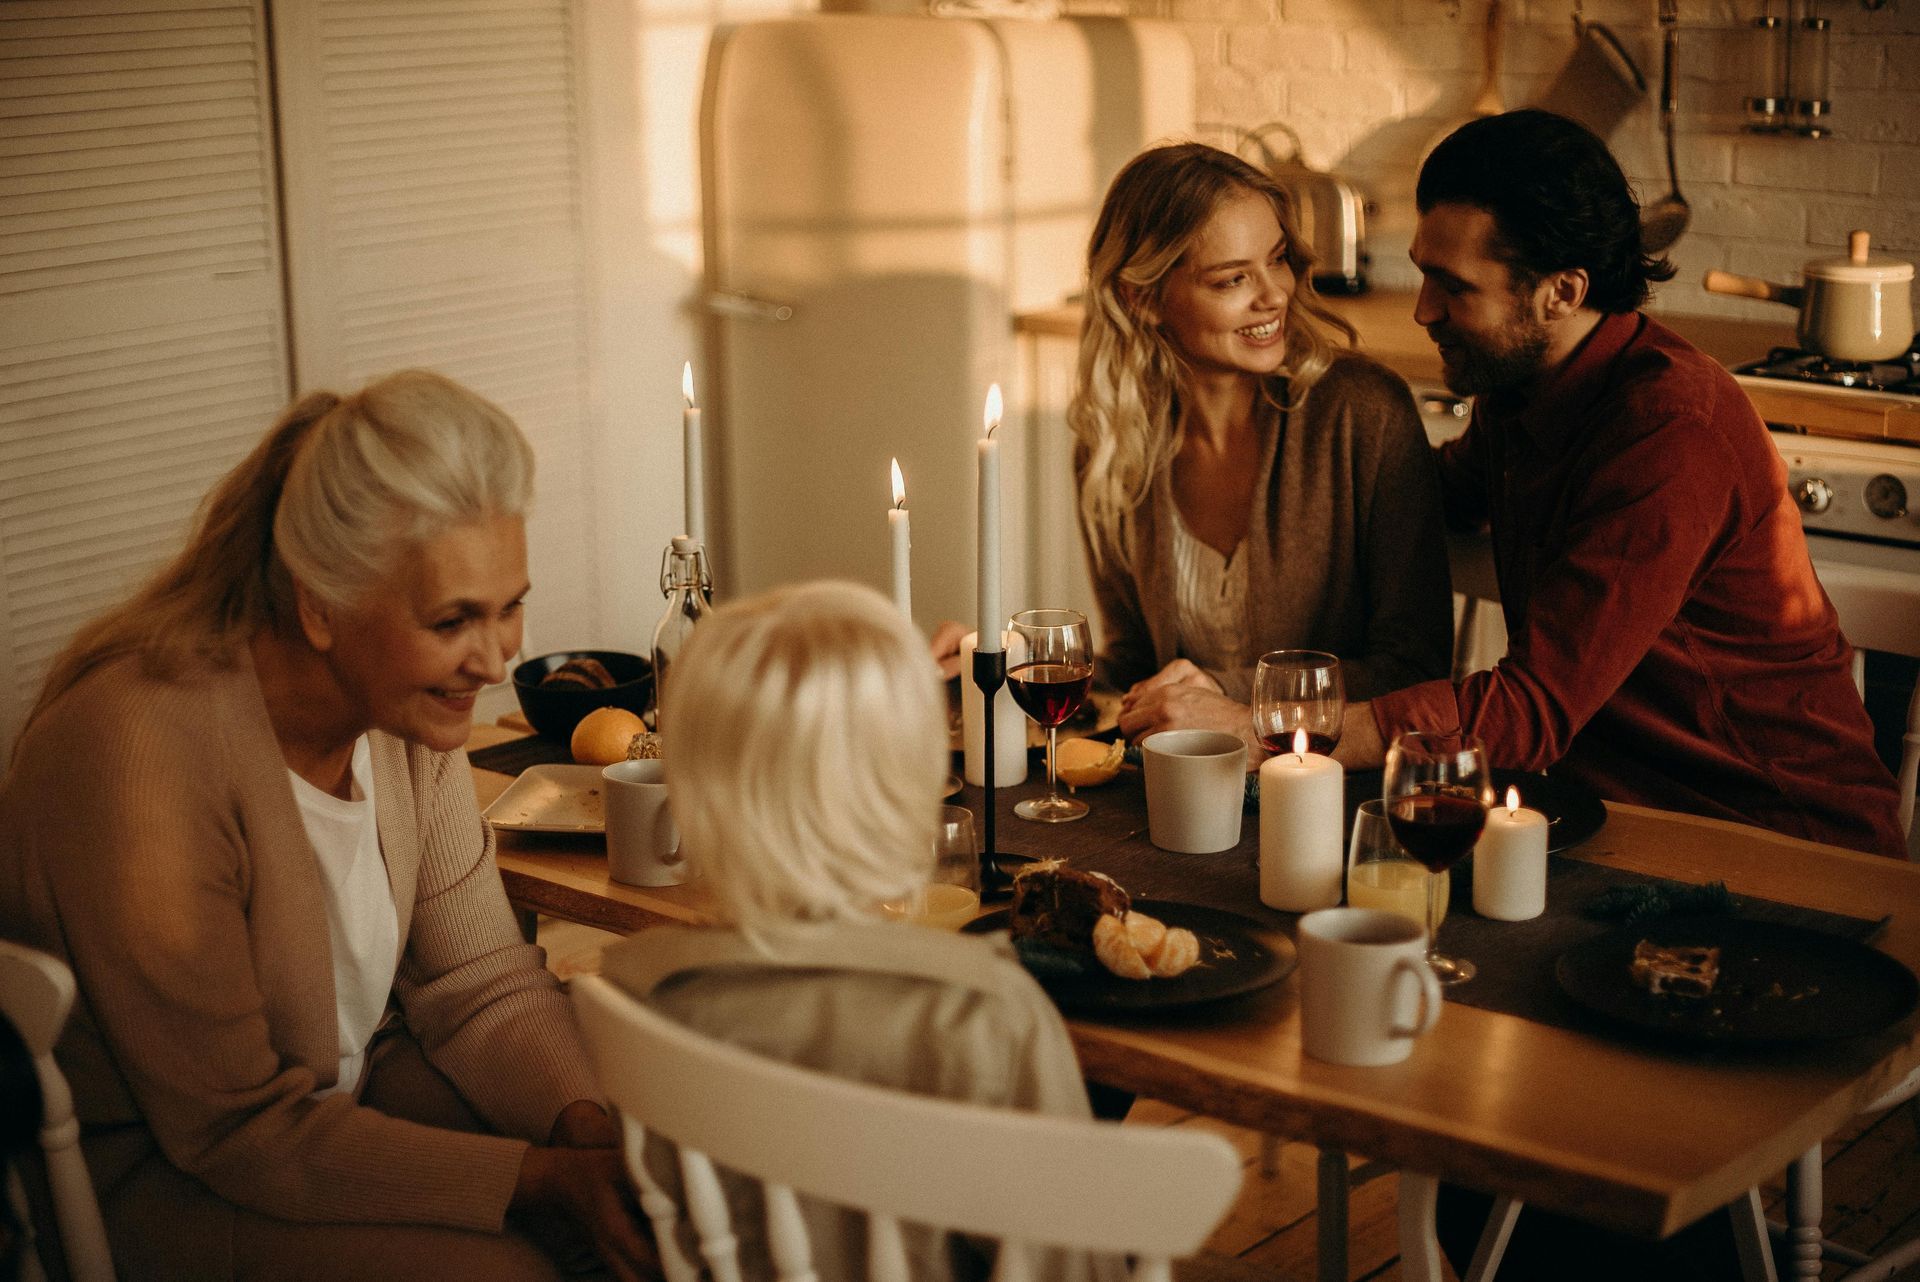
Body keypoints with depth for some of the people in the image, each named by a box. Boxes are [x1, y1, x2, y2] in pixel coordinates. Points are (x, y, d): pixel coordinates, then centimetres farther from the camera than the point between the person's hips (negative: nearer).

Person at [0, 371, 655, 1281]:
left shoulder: (408, 705, -7)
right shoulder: (140, 754, -30)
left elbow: (482, 982, -2)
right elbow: (237, 1130, -25)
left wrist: (588, 1128, -22)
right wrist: (544, 1177, -28)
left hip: (349, 1085, 7)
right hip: (154, 1171, -7)